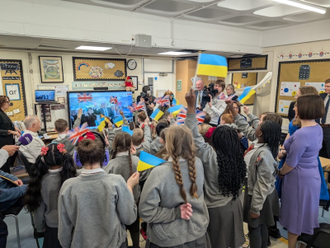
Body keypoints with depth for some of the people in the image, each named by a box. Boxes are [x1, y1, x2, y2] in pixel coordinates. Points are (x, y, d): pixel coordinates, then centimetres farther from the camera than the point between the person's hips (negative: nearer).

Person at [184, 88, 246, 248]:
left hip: (216, 210, -5)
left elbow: (194, 136, -27)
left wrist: (191, 106, -29)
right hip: (234, 206, 5)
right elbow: (239, 187, 4)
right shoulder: (238, 159, -8)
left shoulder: (209, 156, -25)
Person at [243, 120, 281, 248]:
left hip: (259, 197, -9)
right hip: (264, 196, 9)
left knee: (254, 228, 10)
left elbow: (263, 184, -27)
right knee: (261, 226, 25)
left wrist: (255, 208, -20)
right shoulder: (269, 148, -6)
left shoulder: (263, 154, -31)